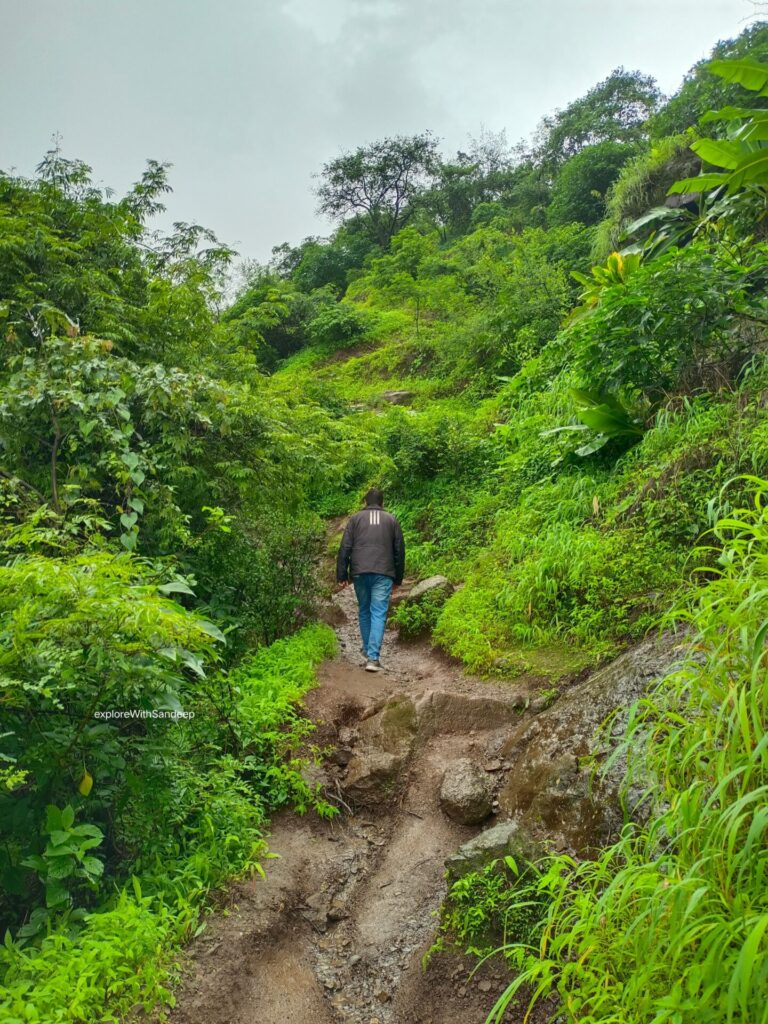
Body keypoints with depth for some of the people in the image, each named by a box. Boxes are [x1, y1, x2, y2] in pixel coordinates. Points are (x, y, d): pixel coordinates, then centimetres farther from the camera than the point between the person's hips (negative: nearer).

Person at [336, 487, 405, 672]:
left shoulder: (355, 518, 10)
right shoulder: (391, 520, 12)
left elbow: (344, 548, 3)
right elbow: (399, 551, 12)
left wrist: (342, 575, 6)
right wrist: (398, 578, 19)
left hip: (359, 573, 1)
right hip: (383, 574, -1)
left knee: (364, 611, 17)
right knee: (379, 614, -3)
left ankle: (368, 651, 25)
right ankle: (373, 658, -12)